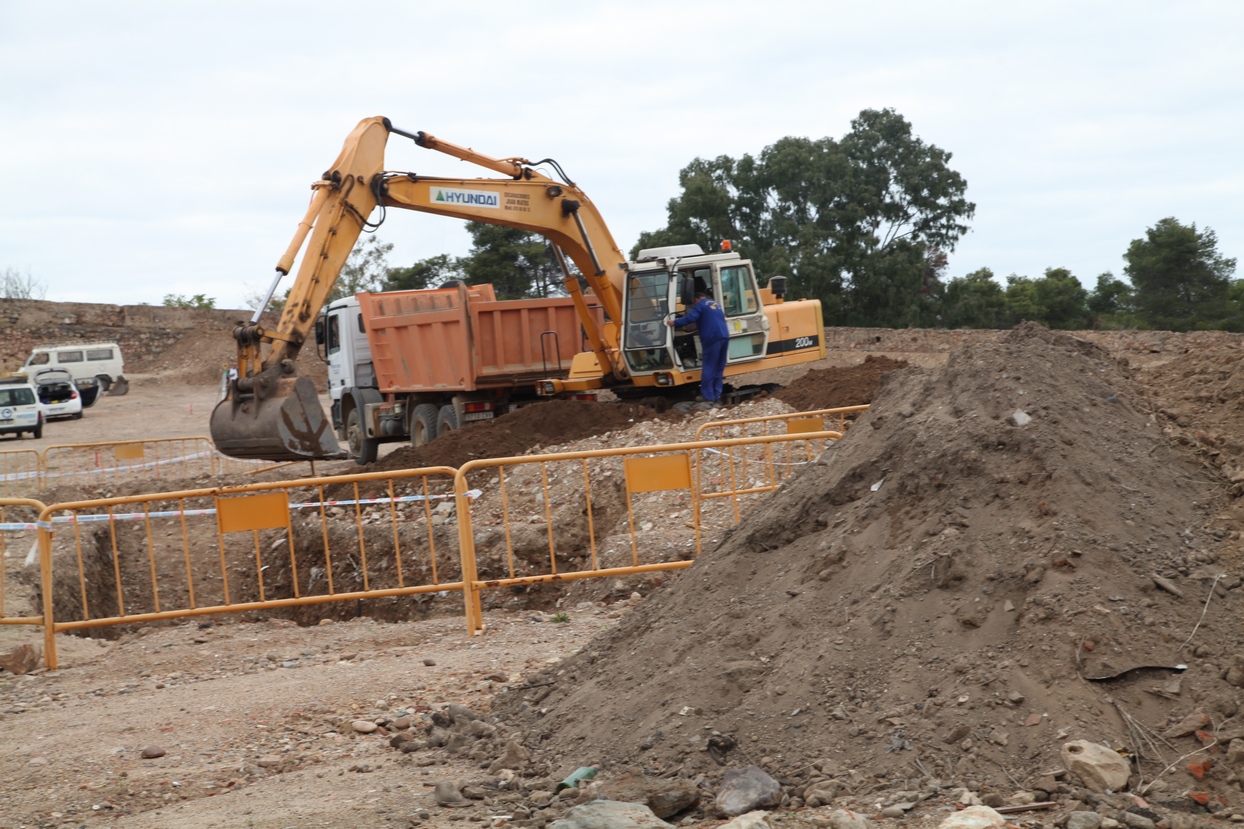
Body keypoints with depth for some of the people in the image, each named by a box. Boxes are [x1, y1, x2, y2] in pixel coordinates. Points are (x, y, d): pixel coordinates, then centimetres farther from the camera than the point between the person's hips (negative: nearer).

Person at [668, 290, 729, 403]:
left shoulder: (700, 305, 4)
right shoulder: (716, 305, 27)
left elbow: (690, 318, -11)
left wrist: (675, 323, -2)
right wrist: (700, 329, 44)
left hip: (712, 338, -7)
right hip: (724, 336, 7)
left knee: (708, 368, -4)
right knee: (719, 367, 13)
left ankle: (708, 396, -5)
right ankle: (716, 395, 13)